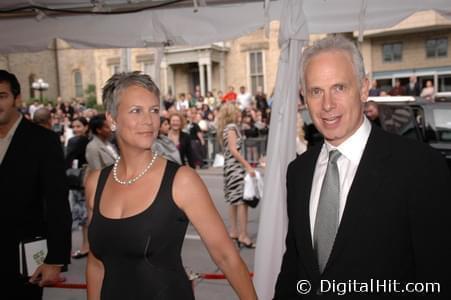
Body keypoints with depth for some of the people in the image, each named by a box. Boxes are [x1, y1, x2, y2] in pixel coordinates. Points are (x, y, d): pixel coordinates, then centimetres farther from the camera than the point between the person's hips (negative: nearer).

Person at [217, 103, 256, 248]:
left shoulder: (226, 128, 17)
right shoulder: (232, 127, -10)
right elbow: (233, 150, -18)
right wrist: (248, 166, -19)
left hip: (230, 166, 10)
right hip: (236, 166, -10)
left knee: (234, 200, 14)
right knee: (242, 200, -10)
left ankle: (234, 232, 21)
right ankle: (243, 235, -10)